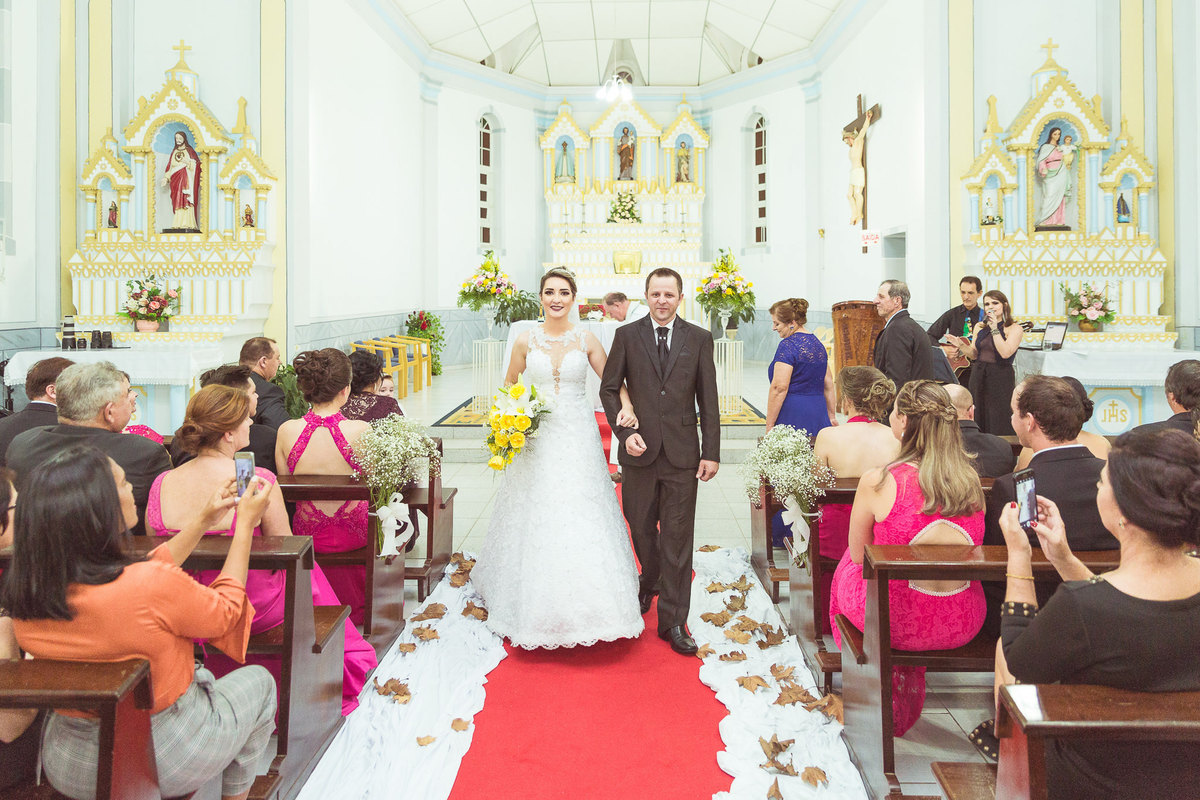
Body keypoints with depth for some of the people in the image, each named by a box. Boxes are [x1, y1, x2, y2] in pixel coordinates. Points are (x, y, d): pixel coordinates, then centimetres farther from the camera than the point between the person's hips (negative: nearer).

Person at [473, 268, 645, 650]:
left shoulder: (586, 340, 2)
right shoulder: (526, 340, 3)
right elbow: (509, 385, 13)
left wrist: (626, 406, -14)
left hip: (578, 438, 0)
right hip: (537, 440, 0)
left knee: (583, 516, -1)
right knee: (537, 517, 3)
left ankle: (585, 603, 15)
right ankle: (536, 604, 22)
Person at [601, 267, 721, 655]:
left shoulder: (699, 339, 3)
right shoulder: (627, 335, 3)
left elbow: (708, 401, 3)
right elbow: (609, 389, 4)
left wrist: (711, 452, -2)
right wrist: (624, 432, -9)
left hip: (682, 453, -1)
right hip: (639, 451, 1)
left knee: (678, 539, 2)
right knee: (641, 529, 14)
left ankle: (673, 620, 13)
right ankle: (650, 582, 43)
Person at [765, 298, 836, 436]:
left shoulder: (788, 345, -10)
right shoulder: (817, 343, 16)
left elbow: (779, 388, -17)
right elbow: (828, 385, 20)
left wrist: (769, 426, -14)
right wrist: (832, 416, 26)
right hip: (818, 417, 8)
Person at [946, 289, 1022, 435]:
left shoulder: (1014, 328, -3)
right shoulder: (979, 327, 11)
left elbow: (1005, 353, -17)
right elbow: (974, 355, 12)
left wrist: (994, 329, -15)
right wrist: (960, 345, -6)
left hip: (1001, 379, -5)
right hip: (978, 375, 5)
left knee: (998, 424, -5)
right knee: (978, 421, 7)